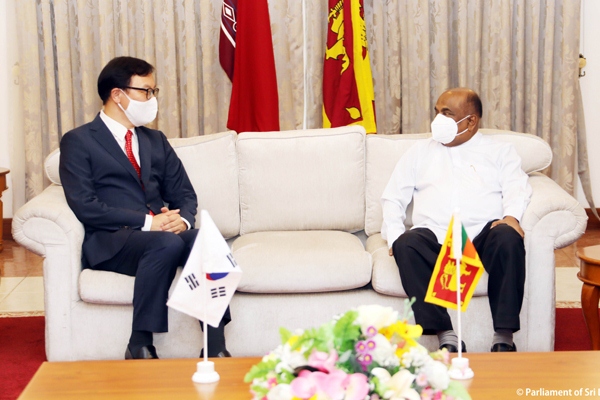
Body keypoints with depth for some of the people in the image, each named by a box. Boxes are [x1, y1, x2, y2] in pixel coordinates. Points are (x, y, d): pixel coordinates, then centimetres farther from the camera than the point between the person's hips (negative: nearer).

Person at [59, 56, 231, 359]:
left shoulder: (156, 141, 24)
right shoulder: (78, 141, 4)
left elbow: (185, 194, 18)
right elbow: (84, 206, -9)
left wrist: (182, 219, -7)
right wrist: (146, 221, -17)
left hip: (163, 232, 5)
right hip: (110, 242, -5)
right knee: (167, 244, -36)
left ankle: (216, 348, -31)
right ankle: (140, 346, -27)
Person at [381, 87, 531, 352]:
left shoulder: (500, 151, 21)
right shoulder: (420, 152, 26)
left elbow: (517, 189, 5)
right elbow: (393, 197, 21)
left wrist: (511, 216, -18)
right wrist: (393, 234, 1)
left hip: (483, 234, -1)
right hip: (435, 236, 1)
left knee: (508, 237, -35)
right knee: (406, 244, -33)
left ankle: (504, 337, -31)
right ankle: (446, 336, -34)